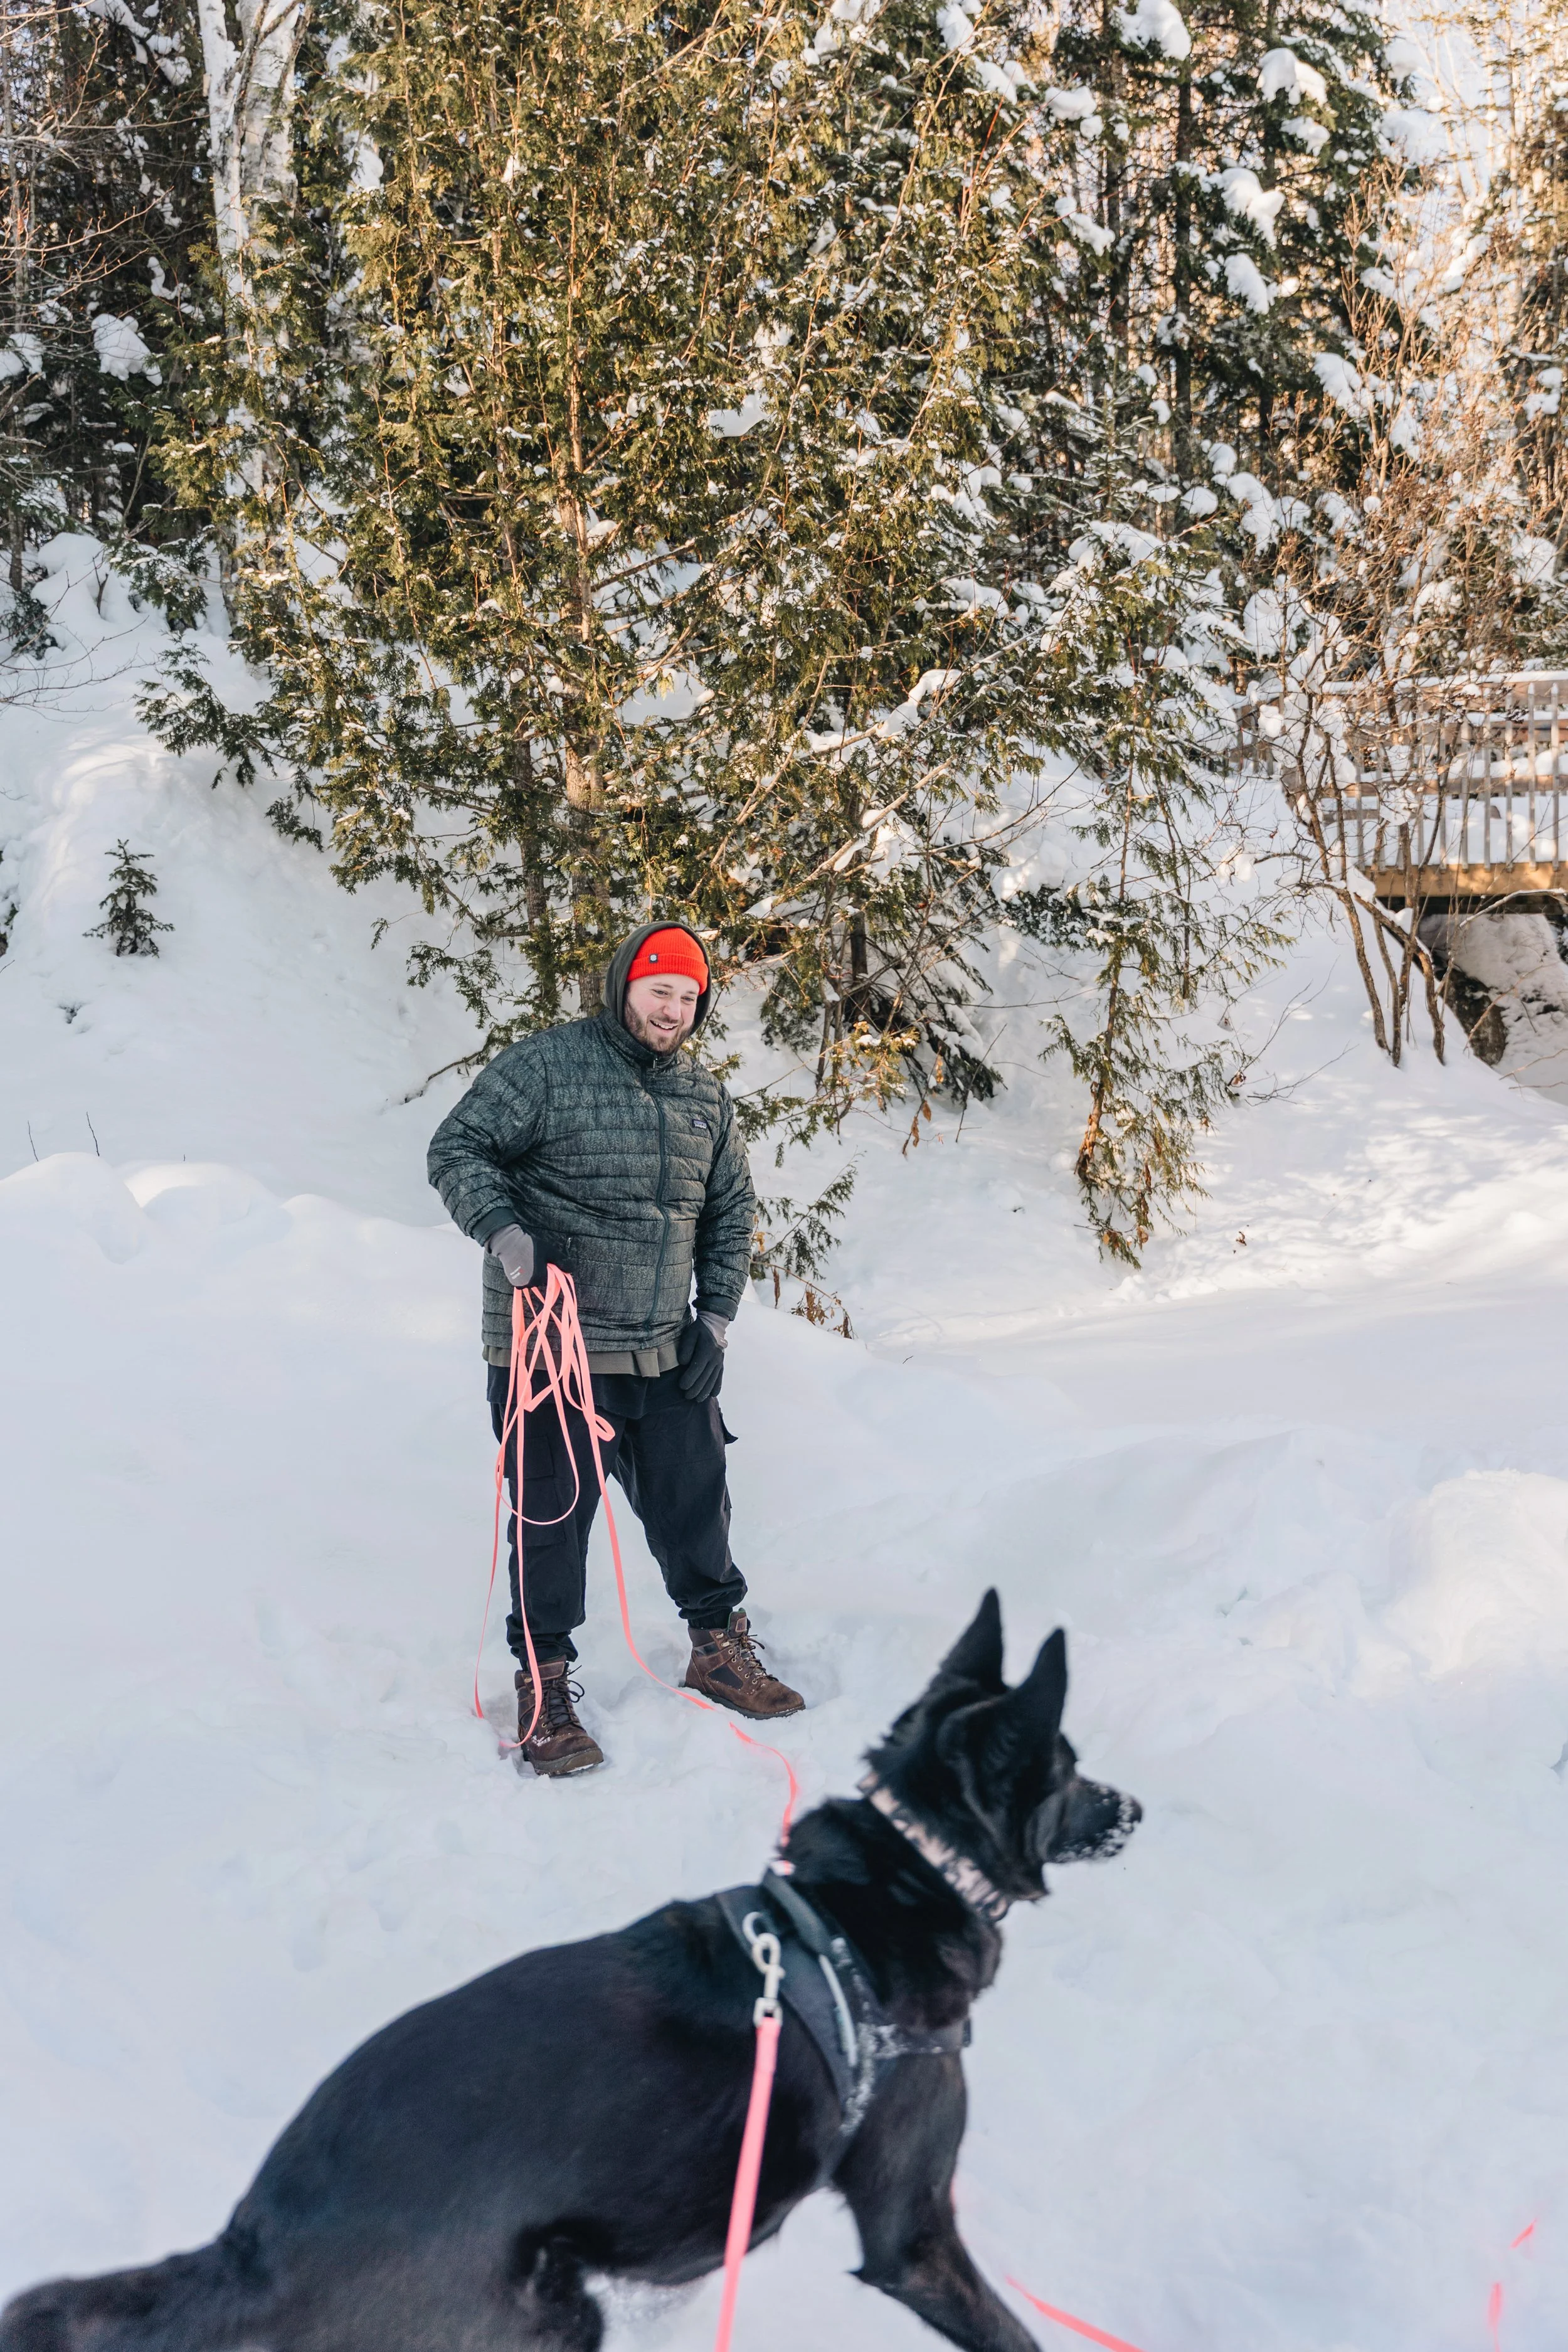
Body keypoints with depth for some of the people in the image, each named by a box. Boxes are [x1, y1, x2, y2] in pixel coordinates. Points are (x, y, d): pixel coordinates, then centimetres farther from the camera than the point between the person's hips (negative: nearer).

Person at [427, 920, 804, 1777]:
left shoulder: (705, 1096, 11)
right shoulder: (546, 1066, -7)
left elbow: (731, 1212, 19)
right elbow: (459, 1150, -8)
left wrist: (716, 1316, 11)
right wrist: (507, 1233, -24)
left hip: (667, 1356, 5)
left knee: (694, 1501, 14)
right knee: (551, 1517, 1)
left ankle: (720, 1647, 33)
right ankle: (544, 1684, 15)